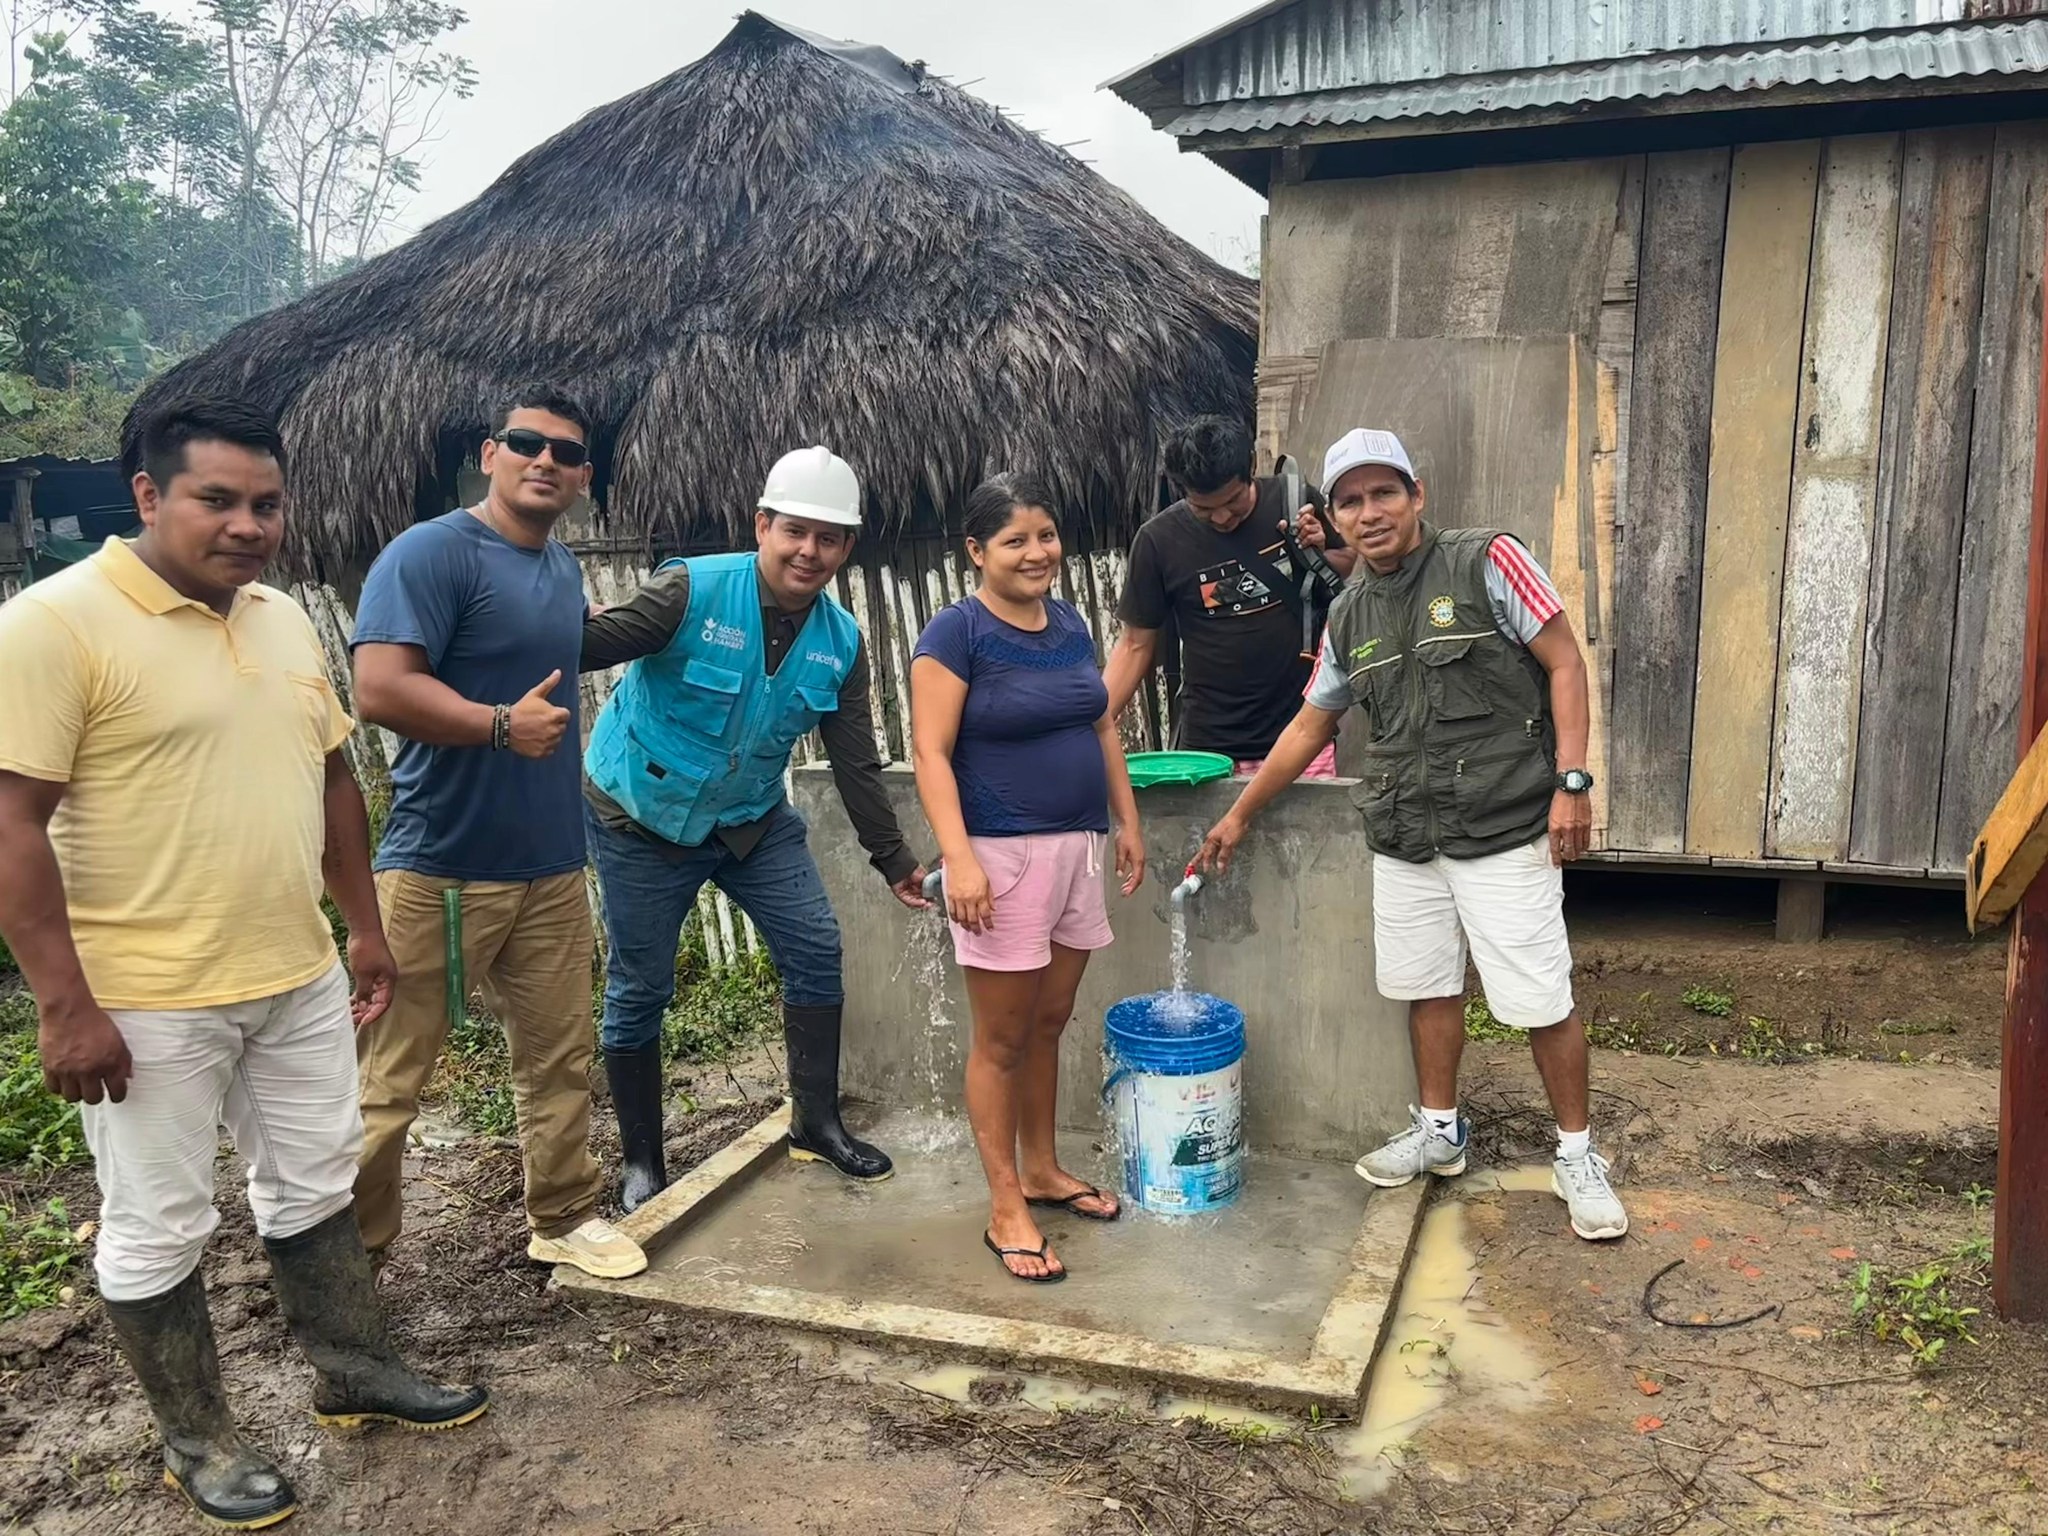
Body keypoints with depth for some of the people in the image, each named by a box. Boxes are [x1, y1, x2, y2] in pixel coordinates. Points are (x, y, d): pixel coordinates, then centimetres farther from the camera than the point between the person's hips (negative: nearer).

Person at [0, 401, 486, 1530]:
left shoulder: (284, 618, 7)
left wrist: (364, 928, 14)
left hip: (299, 979, 7)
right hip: (145, 1003, -6)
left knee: (314, 1188, 20)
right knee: (157, 1228, 10)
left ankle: (354, 1373, 38)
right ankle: (195, 1441, 29)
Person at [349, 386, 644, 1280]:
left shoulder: (563, 567, 13)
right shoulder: (430, 551, -13)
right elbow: (379, 689, -23)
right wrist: (501, 725, -22)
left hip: (550, 864, 7)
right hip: (436, 867, -7)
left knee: (558, 1054, 15)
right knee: (389, 1076, 5)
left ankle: (564, 1218, 30)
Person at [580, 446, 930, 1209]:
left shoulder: (841, 642, -6)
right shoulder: (693, 590, -21)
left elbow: (856, 762, 0)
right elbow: (589, 643, -27)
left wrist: (893, 858, 3)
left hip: (753, 818, 5)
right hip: (641, 817, -4)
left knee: (816, 950, -1)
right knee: (639, 989, 4)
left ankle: (816, 1122, 17)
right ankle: (642, 1163, 20)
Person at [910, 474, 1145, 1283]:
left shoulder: (1069, 622, 10)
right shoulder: (956, 631, -11)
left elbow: (1102, 728, 18)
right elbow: (931, 753, -15)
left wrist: (1128, 821, 15)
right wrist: (959, 858, -23)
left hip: (1076, 850, 7)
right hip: (1002, 855, -6)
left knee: (1049, 1024, 17)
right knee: (1002, 1038, 3)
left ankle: (1043, 1170, 33)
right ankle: (1006, 1209, 14)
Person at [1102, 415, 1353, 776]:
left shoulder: (1296, 503, -1)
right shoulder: (1159, 540, -4)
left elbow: (1356, 572, 15)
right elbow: (1136, 645, 2)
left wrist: (1321, 554, -8)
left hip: (1303, 736, 1)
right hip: (1209, 751, -1)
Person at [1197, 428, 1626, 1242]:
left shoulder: (1486, 562, -7)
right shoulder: (1349, 616, 9)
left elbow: (1565, 663, -7)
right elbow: (1309, 725, 17)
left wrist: (1571, 783, -15)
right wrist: (1238, 815, 18)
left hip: (1503, 831, -5)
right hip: (1404, 839, 5)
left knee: (1542, 1001, -1)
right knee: (1429, 988, 15)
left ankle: (1576, 1154, 17)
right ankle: (1439, 1130, 33)